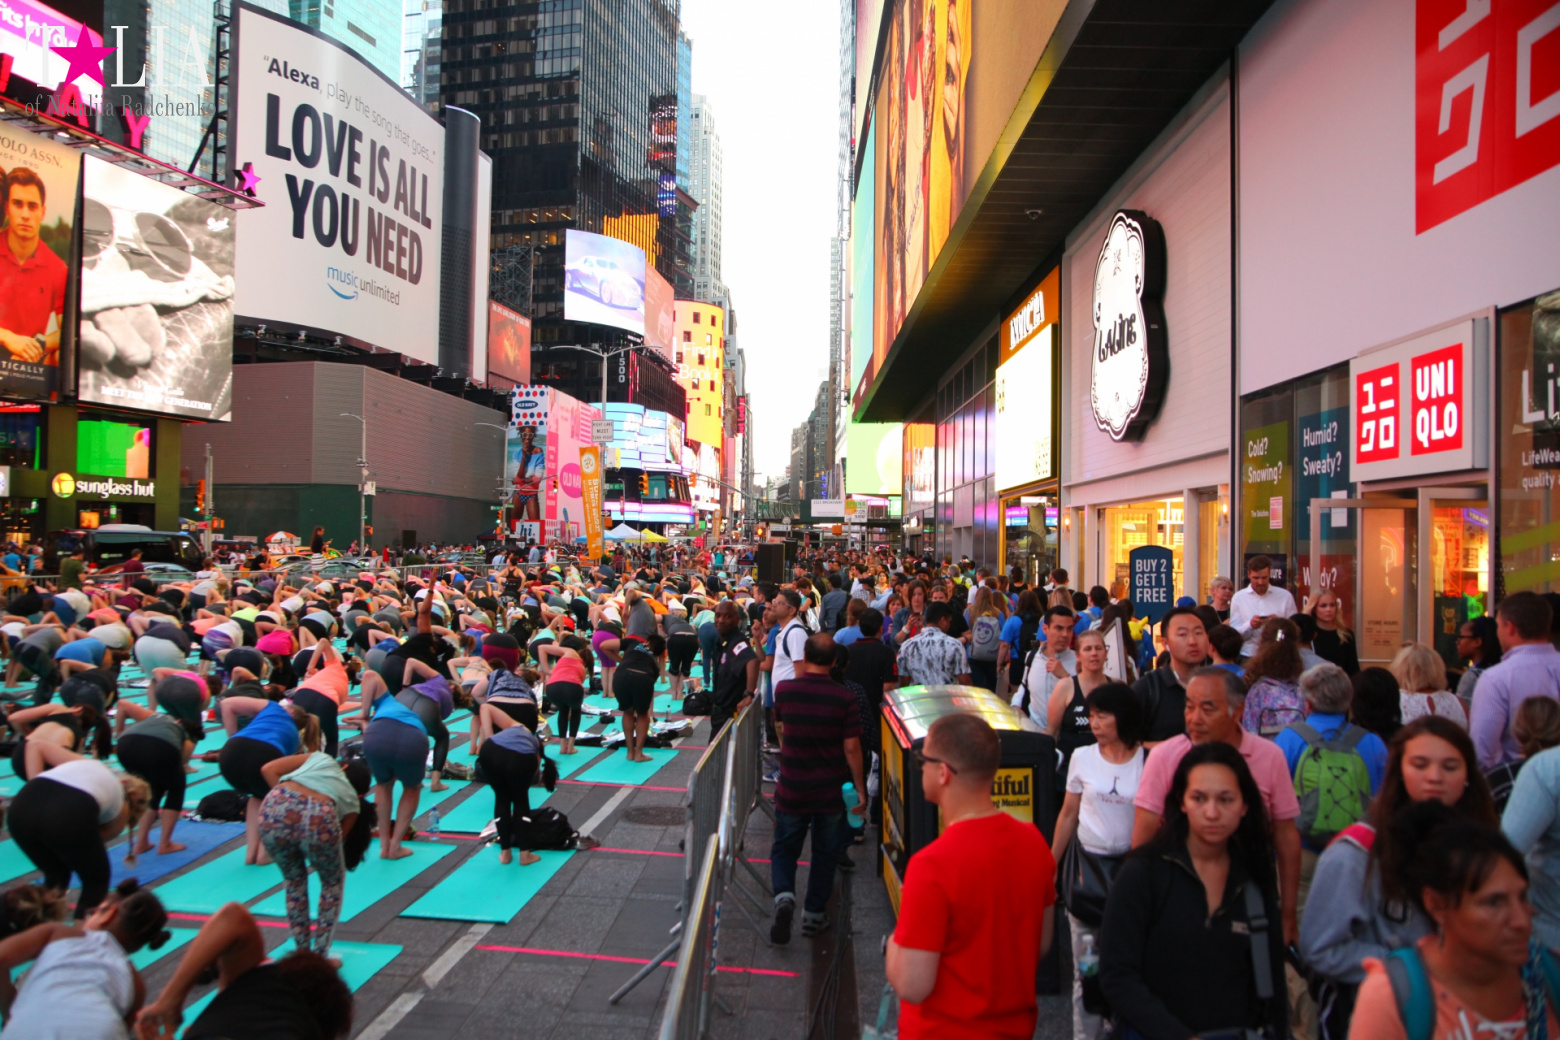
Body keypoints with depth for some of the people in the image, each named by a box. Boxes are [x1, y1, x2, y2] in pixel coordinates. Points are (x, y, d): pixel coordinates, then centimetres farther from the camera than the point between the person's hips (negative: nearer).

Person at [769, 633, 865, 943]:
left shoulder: (784, 689, -8)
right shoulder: (844, 699, -13)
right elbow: (851, 747, -12)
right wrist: (860, 789, -2)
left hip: (791, 789, 1)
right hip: (831, 790, 0)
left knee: (785, 848, 16)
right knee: (824, 853, 18)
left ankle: (783, 895, -9)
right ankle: (813, 914, 25)